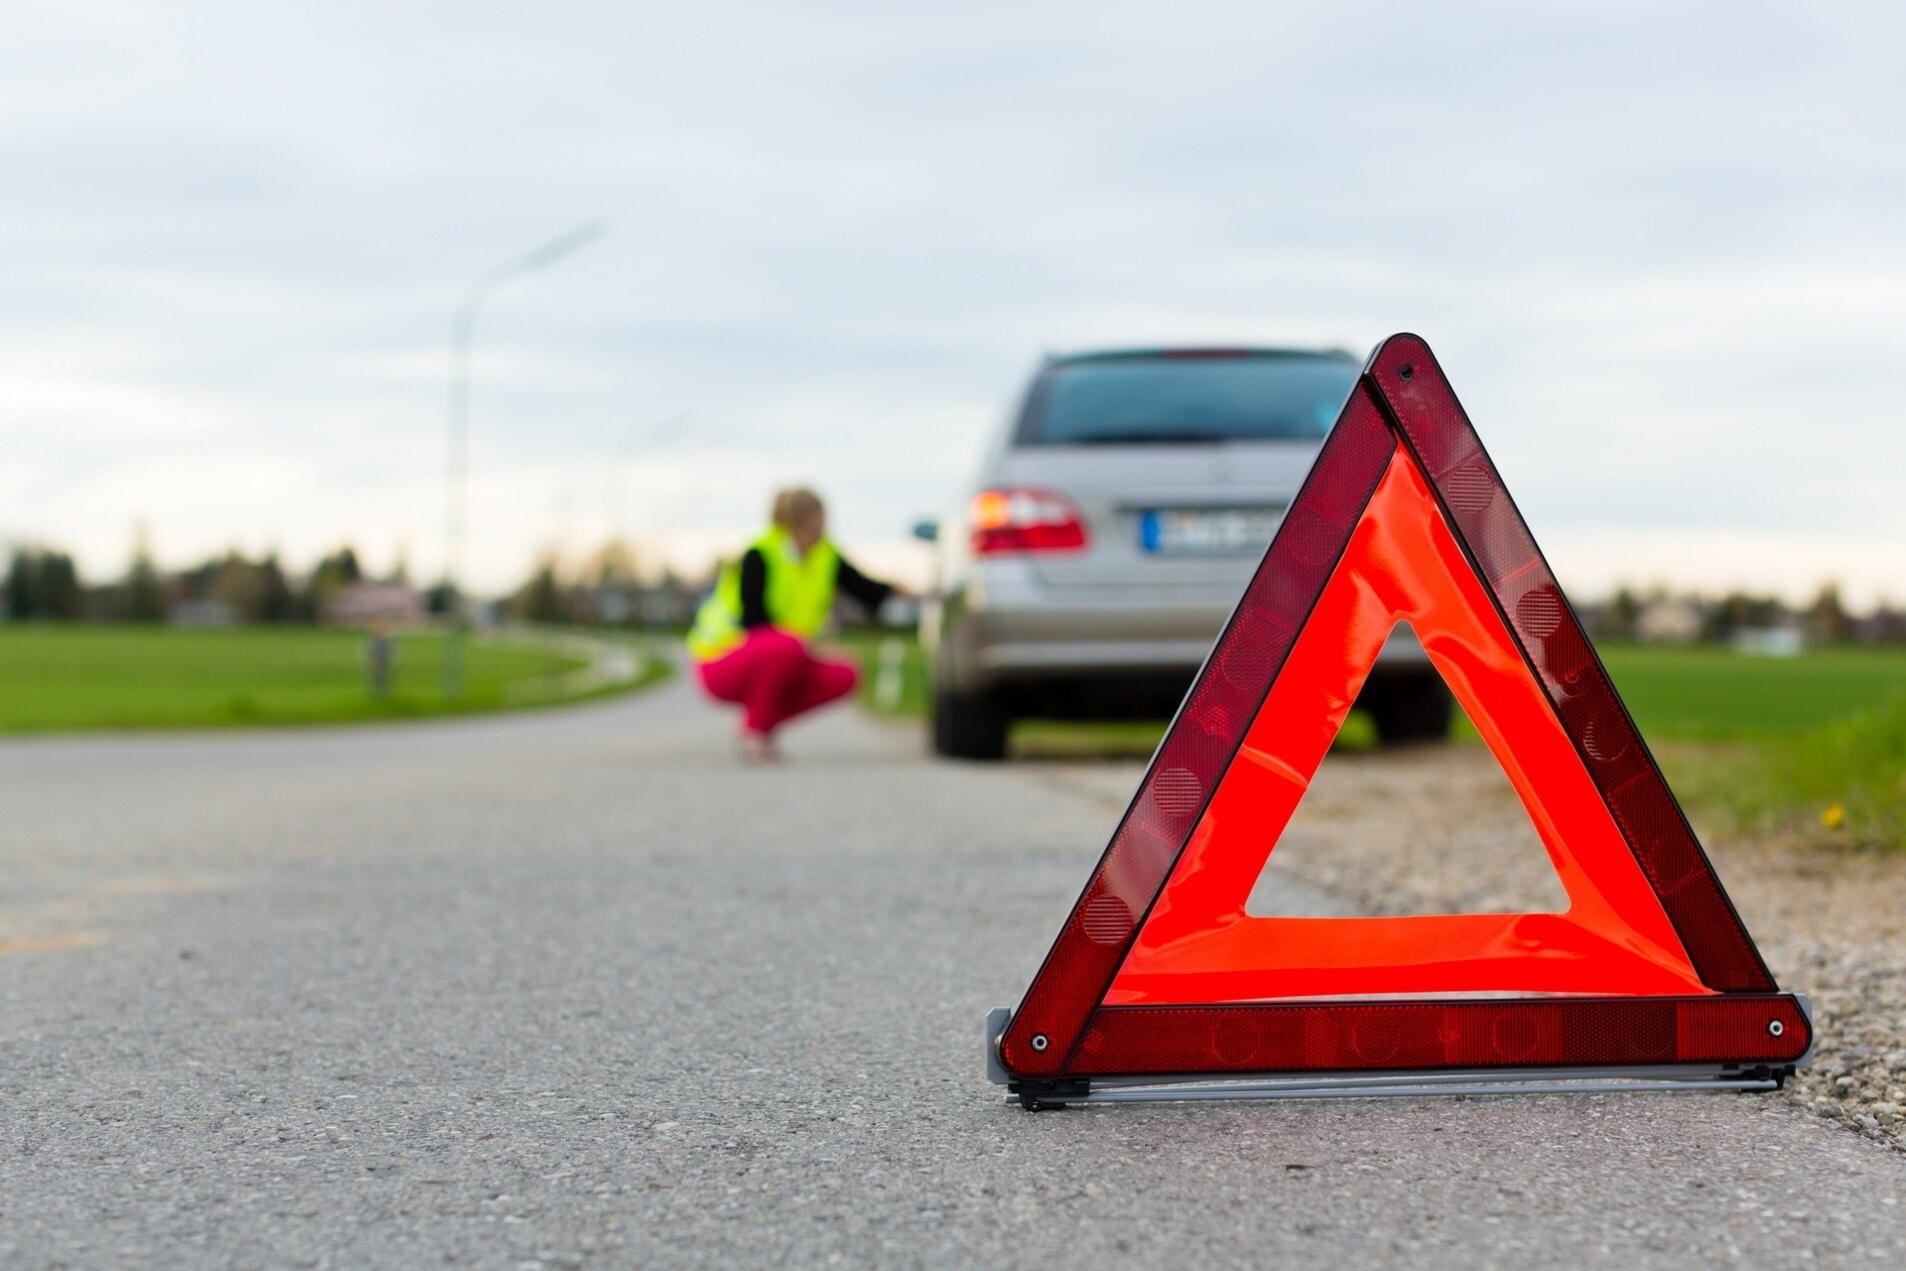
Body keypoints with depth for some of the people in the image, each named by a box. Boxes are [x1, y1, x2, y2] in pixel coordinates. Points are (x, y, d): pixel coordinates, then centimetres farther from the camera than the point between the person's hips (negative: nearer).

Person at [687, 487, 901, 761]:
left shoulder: (825, 556, 1)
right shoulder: (758, 557, -19)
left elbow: (862, 587, -2)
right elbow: (753, 625, -21)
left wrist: (894, 591, -20)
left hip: (774, 662, 7)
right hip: (723, 662, -7)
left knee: (844, 677, -12)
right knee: (786, 646, -37)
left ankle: (764, 724, 2)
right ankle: (753, 730, -18)